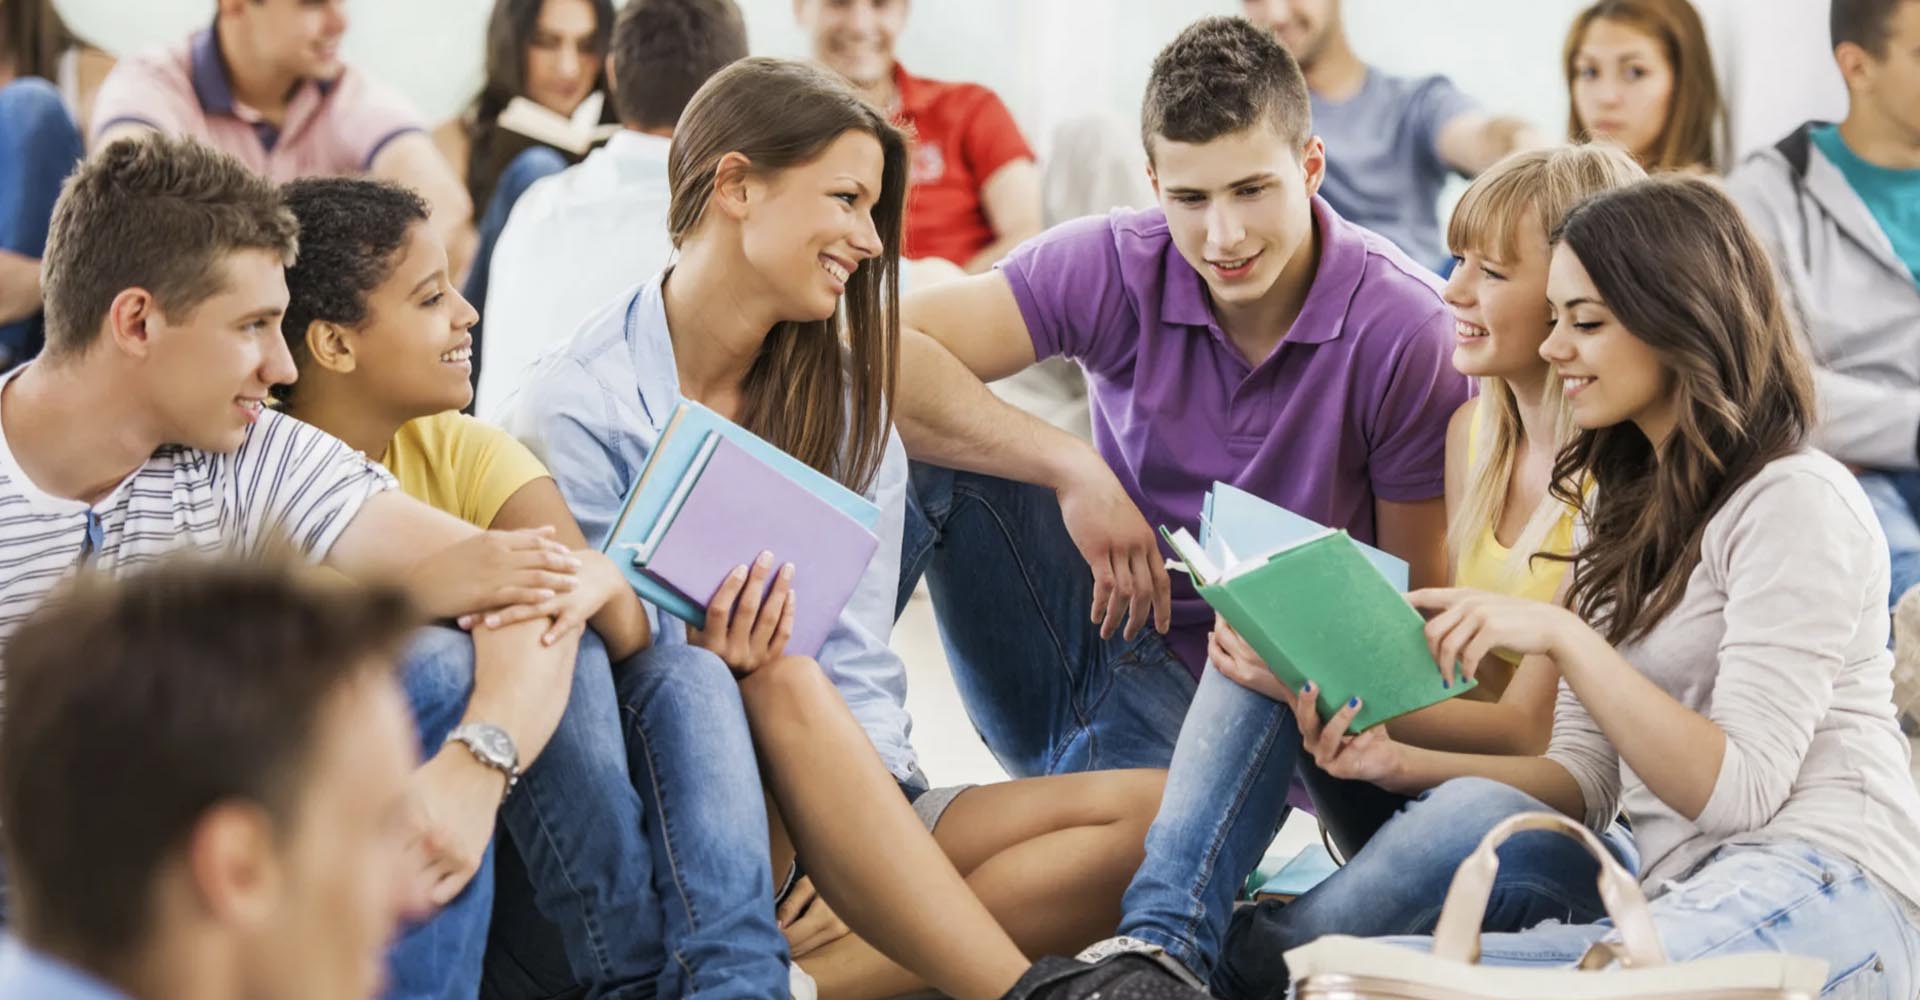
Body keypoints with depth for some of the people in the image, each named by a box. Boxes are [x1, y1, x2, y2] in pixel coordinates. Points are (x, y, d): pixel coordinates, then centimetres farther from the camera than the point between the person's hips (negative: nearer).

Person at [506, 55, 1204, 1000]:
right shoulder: (576, 408, -6)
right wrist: (705, 670, -33)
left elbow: (857, 673, 2)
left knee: (1151, 813, -17)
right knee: (782, 674, -35)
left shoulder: (848, 412, 12)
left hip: (834, 834, 6)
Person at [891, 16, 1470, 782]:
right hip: (1099, 631, 3)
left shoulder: (1405, 329, -15)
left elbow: (1420, 599, -7)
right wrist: (1070, 467, -27)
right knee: (913, 426, -20)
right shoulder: (1117, 267, -11)